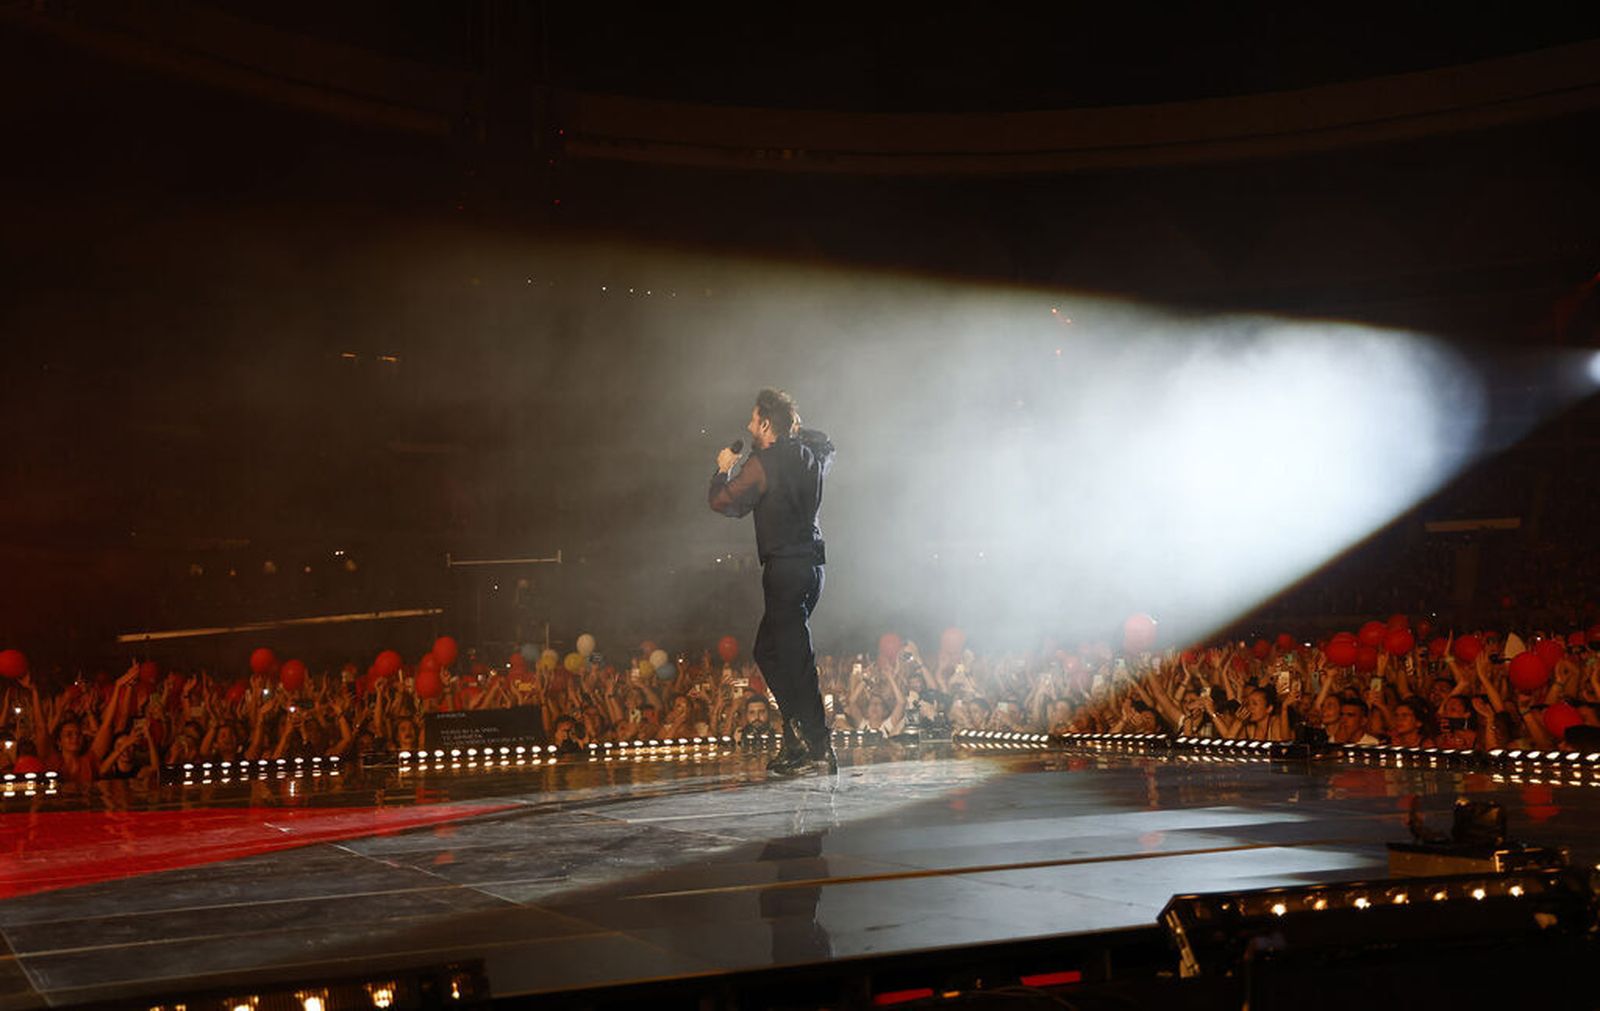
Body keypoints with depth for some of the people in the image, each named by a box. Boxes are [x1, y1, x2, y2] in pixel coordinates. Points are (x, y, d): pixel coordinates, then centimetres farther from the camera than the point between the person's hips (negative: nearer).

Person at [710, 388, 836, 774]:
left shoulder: (764, 464, -13)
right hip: (811, 564, 9)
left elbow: (723, 501, -11)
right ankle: (796, 738, 17)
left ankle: (818, 748, -8)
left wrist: (723, 469, 5)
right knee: (767, 651, 17)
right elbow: (826, 446, 35)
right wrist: (796, 428, 26)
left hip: (785, 566, -9)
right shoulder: (811, 455, 10)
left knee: (796, 659, -7)